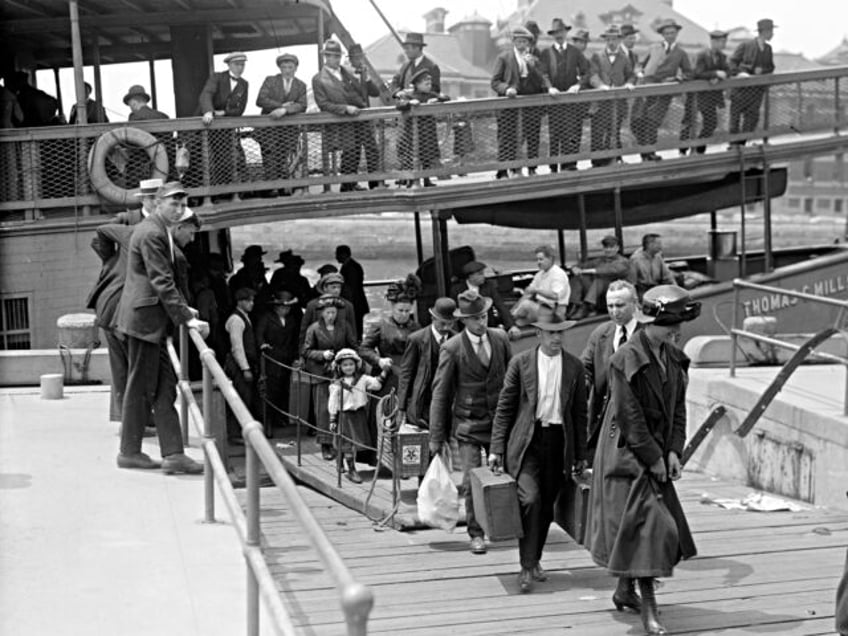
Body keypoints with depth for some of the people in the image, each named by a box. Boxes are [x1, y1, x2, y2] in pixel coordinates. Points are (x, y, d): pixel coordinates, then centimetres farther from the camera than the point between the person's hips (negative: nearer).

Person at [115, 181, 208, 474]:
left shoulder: (159, 230, 15)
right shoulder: (151, 233, -16)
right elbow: (162, 282, -21)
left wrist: (182, 310, 19)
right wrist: (187, 318, -22)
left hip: (152, 319, 10)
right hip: (144, 318, -10)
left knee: (165, 386, 7)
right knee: (141, 386, 0)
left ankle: (173, 454, 7)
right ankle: (130, 452, 11)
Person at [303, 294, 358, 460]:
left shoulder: (344, 326, 5)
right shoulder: (314, 328, -1)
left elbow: (354, 347, 11)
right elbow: (306, 351, 0)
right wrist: (322, 355, -15)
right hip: (320, 373, -2)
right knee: (323, 410, -4)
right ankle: (325, 445, 0)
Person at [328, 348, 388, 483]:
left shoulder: (362, 379, 2)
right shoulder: (337, 384, -3)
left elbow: (376, 384, -6)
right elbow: (333, 403, 0)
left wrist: (384, 372, -15)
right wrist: (332, 420, -2)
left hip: (360, 414, 3)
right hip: (345, 415, -2)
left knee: (358, 441, 7)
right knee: (348, 444, -2)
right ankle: (352, 470, 3)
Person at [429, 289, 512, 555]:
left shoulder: (501, 339, 2)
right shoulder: (452, 349, -9)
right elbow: (440, 393, -5)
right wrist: (436, 436, -5)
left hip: (500, 421, 3)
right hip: (468, 425, -3)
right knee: (472, 481, -5)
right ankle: (476, 534, 9)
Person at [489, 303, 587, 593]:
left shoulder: (574, 367, 5)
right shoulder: (520, 362, 0)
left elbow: (580, 413, 10)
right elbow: (504, 407, 3)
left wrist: (581, 454, 9)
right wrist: (496, 448, -2)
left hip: (558, 441, 2)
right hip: (526, 441, -2)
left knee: (546, 506, 7)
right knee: (530, 499, -16)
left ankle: (534, 560, 26)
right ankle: (527, 567, -9)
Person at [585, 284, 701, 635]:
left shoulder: (674, 358, 5)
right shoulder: (626, 359, -18)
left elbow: (678, 407, 8)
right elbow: (629, 416, -18)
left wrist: (674, 452, -3)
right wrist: (653, 458, -16)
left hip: (657, 455, 8)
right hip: (628, 455, -8)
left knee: (662, 524, 14)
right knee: (644, 524, -10)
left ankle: (625, 590, 30)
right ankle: (648, 605, -4)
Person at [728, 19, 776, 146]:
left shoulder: (768, 48, 9)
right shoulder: (746, 46, -5)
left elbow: (771, 67, 15)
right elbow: (731, 62, -5)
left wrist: (762, 70, -7)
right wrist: (739, 73, -22)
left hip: (757, 88, 4)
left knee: (752, 116, -1)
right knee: (736, 114, 1)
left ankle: (742, 143, 10)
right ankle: (733, 144, 10)